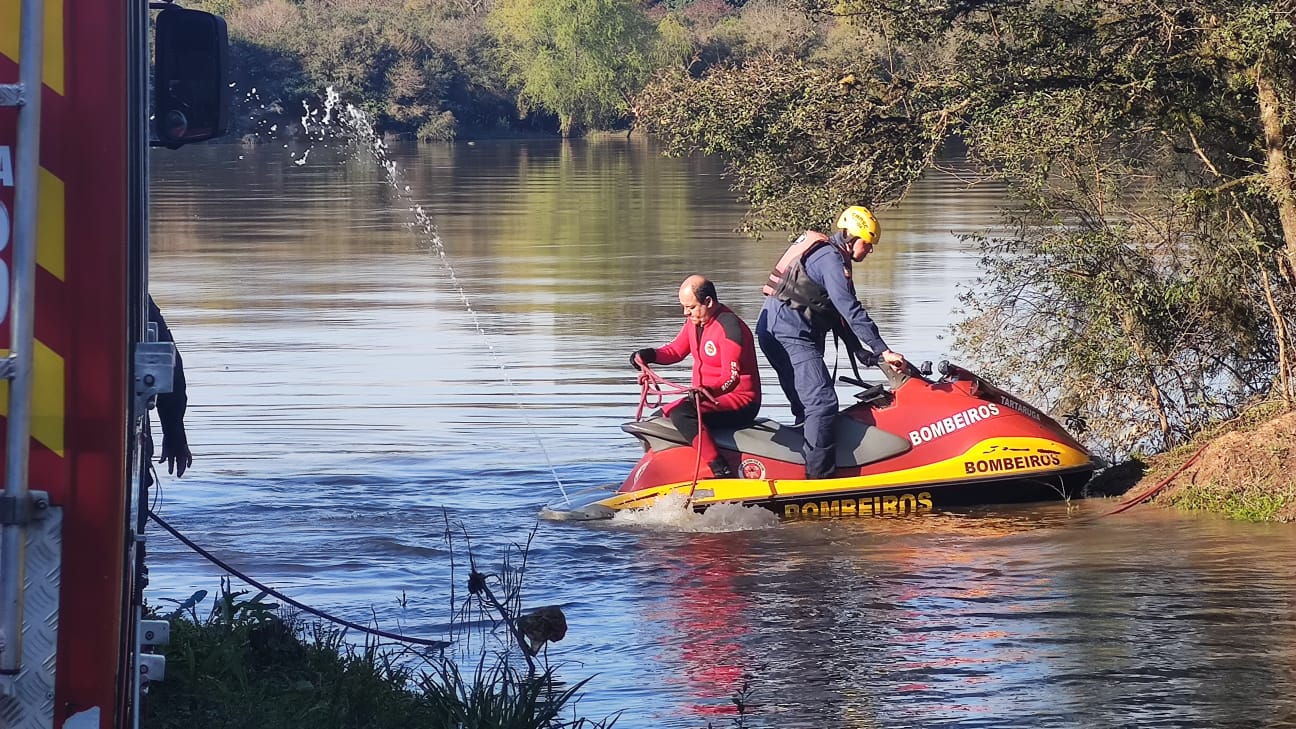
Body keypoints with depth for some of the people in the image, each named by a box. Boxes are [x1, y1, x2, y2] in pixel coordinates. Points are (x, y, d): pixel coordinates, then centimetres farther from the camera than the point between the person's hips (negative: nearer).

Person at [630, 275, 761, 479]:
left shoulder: (729, 328, -21)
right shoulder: (695, 322, 7)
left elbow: (732, 378, -25)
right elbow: (677, 350, 19)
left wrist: (708, 391, -43)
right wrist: (650, 355, -2)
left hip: (739, 401, -10)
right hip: (706, 397, 10)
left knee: (681, 414, -32)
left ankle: (723, 473, -38)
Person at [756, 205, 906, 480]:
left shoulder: (829, 255, 20)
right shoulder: (830, 258, -12)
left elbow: (838, 313, 22)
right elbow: (850, 310, -21)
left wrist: (859, 351, 14)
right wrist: (882, 350, -22)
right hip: (791, 334, -11)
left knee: (807, 407, 15)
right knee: (823, 403, -17)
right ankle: (820, 475, -21)